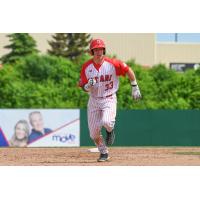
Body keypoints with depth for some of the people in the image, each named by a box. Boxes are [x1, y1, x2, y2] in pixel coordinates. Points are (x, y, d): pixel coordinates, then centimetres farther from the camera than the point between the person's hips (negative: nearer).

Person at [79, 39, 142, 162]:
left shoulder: (112, 64, -11)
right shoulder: (86, 67, -5)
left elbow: (128, 70, 0)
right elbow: (84, 88, -1)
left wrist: (135, 87, -1)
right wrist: (89, 85, -24)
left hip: (109, 99, -3)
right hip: (94, 100, 3)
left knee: (106, 122, -31)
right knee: (94, 133, 0)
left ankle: (110, 129, 7)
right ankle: (104, 153, 24)